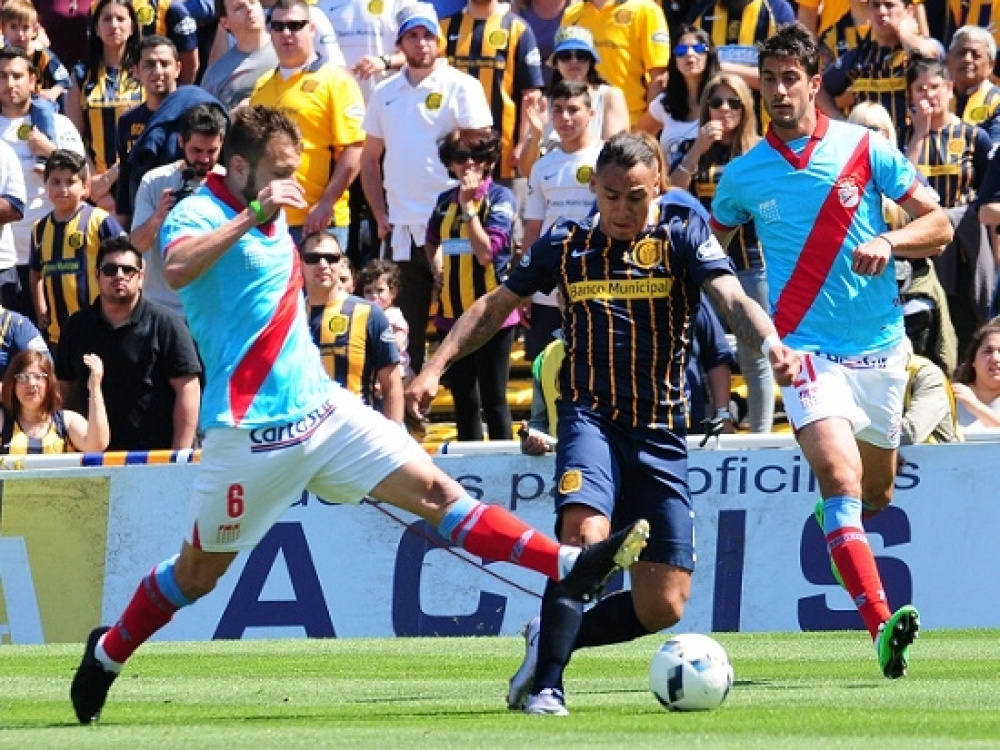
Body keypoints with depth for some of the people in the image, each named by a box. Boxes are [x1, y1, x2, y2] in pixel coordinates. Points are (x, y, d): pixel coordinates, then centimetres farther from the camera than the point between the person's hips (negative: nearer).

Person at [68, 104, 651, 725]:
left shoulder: (274, 217, 13)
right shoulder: (198, 214, -12)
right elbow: (177, 269, -36)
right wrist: (252, 215, -36)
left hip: (323, 410, 6)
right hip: (251, 432, -6)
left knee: (435, 492, -5)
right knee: (198, 572, 5)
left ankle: (571, 567, -13)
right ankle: (106, 655, 27)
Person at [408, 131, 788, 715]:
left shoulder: (683, 233, 1)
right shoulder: (568, 244, 6)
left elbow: (732, 300, -14)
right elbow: (497, 305, 16)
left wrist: (772, 347, -35)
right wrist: (435, 368, 5)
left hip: (661, 429, 1)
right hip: (589, 415, -1)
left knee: (662, 606, -3)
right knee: (586, 533, -30)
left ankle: (550, 639, 21)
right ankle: (545, 684, -21)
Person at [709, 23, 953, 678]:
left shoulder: (866, 149, 0)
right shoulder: (744, 175, 4)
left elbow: (939, 225, 0)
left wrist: (889, 241, -20)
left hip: (879, 347, 2)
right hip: (806, 349, -2)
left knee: (877, 495, 17)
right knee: (841, 479, -24)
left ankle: (836, 527, 55)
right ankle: (882, 626, -35)